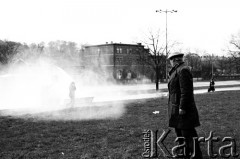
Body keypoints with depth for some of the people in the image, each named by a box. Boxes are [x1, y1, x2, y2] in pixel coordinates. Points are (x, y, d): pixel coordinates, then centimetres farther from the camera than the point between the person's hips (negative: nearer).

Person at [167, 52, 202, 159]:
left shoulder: (183, 70, -16)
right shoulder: (177, 71, 15)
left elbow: (186, 91, -22)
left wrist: (182, 108, -22)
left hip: (182, 108, -10)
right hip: (178, 108, 10)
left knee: (188, 134, -5)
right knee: (180, 132, 15)